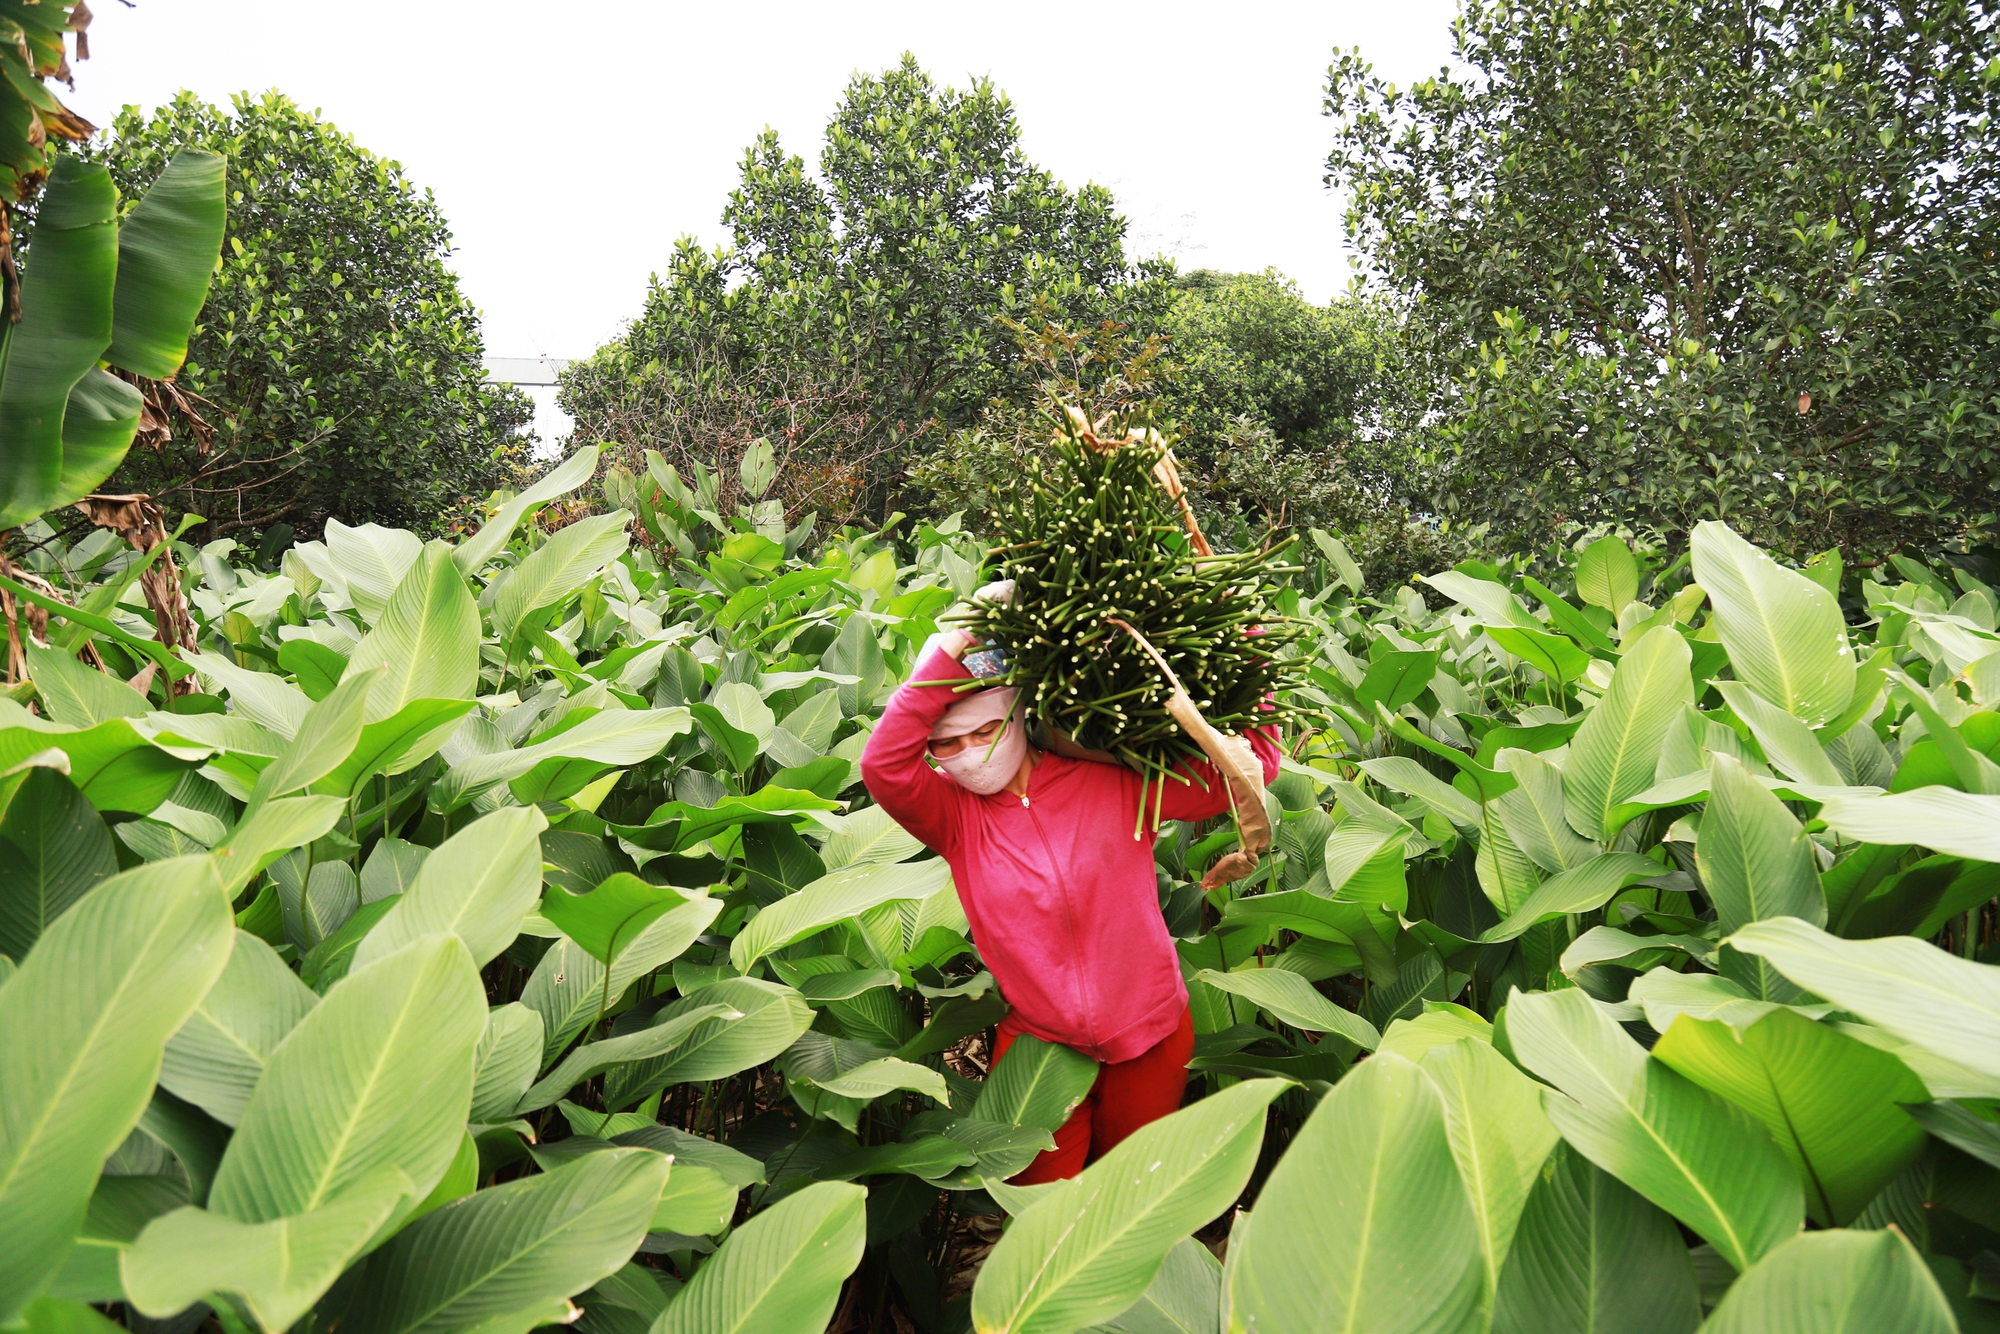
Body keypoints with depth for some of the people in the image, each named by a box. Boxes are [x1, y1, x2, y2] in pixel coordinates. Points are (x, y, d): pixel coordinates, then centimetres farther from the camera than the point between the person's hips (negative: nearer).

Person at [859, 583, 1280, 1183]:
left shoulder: (1115, 784, -10)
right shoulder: (955, 816, -10)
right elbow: (883, 764, -29)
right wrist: (954, 641, -30)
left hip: (1150, 1040, 1)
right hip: (1038, 1044, 0)